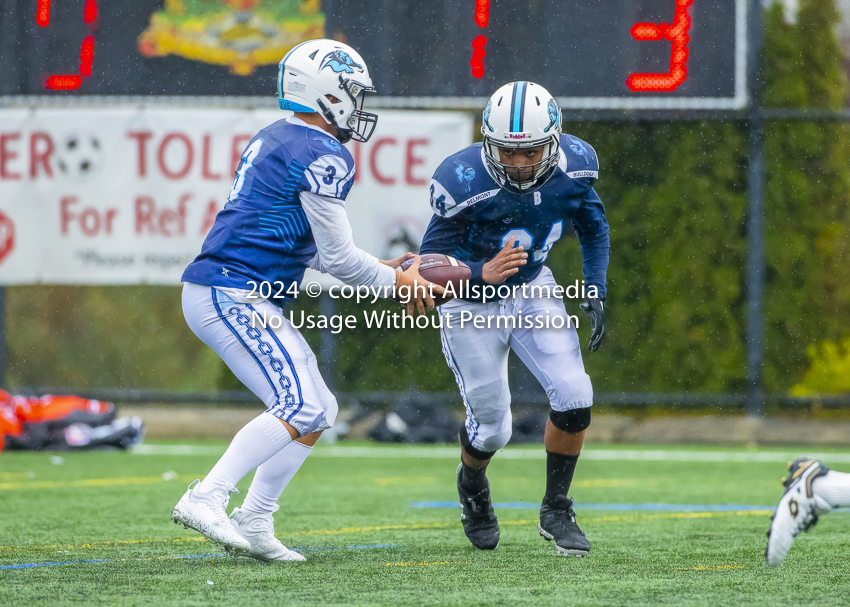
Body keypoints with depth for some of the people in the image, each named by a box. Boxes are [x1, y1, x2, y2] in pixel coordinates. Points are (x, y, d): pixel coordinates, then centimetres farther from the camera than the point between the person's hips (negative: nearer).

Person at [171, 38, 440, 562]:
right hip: (236, 296, -10)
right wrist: (399, 282, 5)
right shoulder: (325, 159, -12)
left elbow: (304, 245, 26)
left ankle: (254, 525, 8)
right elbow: (338, 258, -9)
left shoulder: (275, 141, 19)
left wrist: (382, 268, 23)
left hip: (218, 296, 10)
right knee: (300, 409, -17)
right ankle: (206, 499, -21)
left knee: (320, 411, 11)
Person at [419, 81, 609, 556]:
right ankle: (473, 488, 38)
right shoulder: (464, 183, -31)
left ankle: (557, 511, 9)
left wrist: (596, 291, -3)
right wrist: (484, 274, -42)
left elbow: (593, 225, 6)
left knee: (574, 399, -12)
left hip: (533, 289, 4)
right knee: (493, 428, 1)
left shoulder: (574, 166, -17)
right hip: (472, 301, -3)